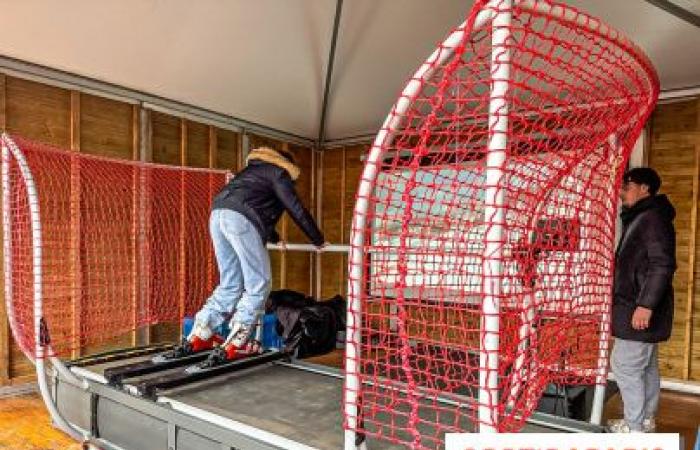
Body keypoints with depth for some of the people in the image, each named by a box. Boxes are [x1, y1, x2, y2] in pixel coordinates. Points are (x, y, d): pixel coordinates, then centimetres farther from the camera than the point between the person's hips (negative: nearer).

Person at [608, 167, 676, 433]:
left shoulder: (653, 218, -15)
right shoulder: (639, 218, 17)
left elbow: (663, 264, -22)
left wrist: (645, 304, -24)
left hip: (640, 309, -10)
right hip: (638, 305, 10)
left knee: (624, 364, -5)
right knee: (646, 366, 16)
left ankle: (633, 427, 4)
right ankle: (646, 419, 26)